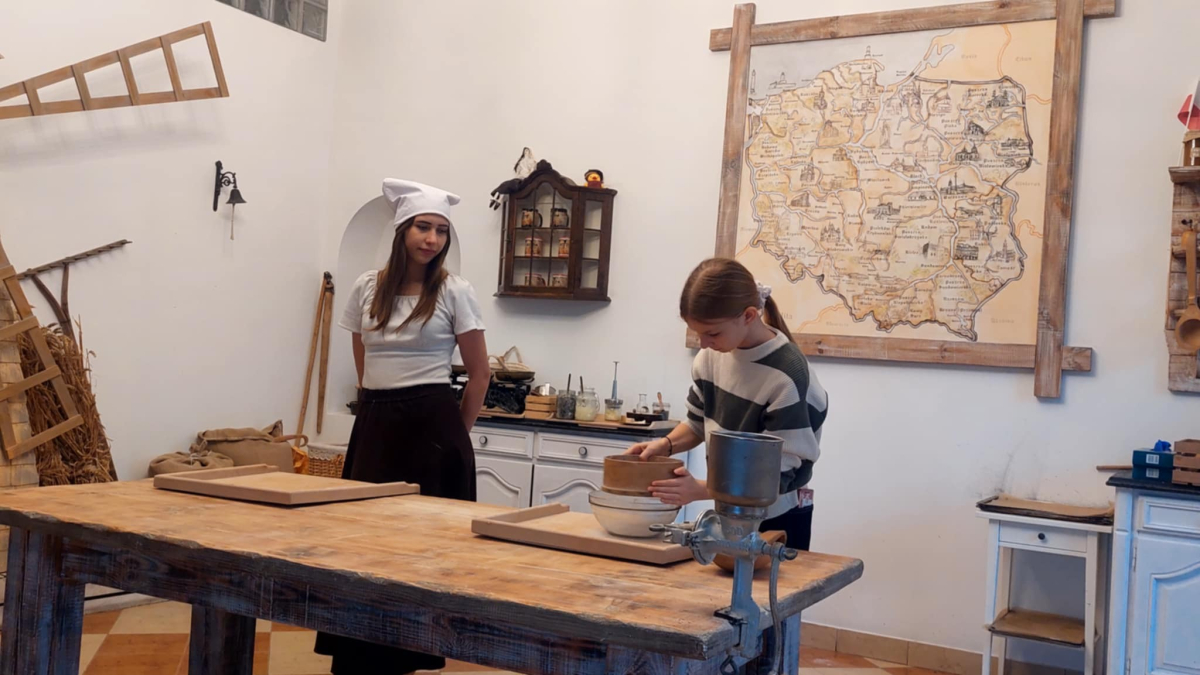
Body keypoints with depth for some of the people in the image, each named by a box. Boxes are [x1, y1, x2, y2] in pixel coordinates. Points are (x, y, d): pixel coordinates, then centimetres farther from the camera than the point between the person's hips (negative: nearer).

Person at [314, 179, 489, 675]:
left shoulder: (455, 291, -4)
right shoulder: (367, 288, 6)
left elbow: (479, 372, 1)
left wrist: (456, 432, 2)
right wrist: (380, 410, 14)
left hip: (431, 424, -3)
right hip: (374, 423, 4)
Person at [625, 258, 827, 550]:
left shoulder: (786, 376, -26)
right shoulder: (712, 355, -5)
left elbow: (780, 474, -24)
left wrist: (701, 490, -34)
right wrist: (666, 444, -11)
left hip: (777, 520, -6)